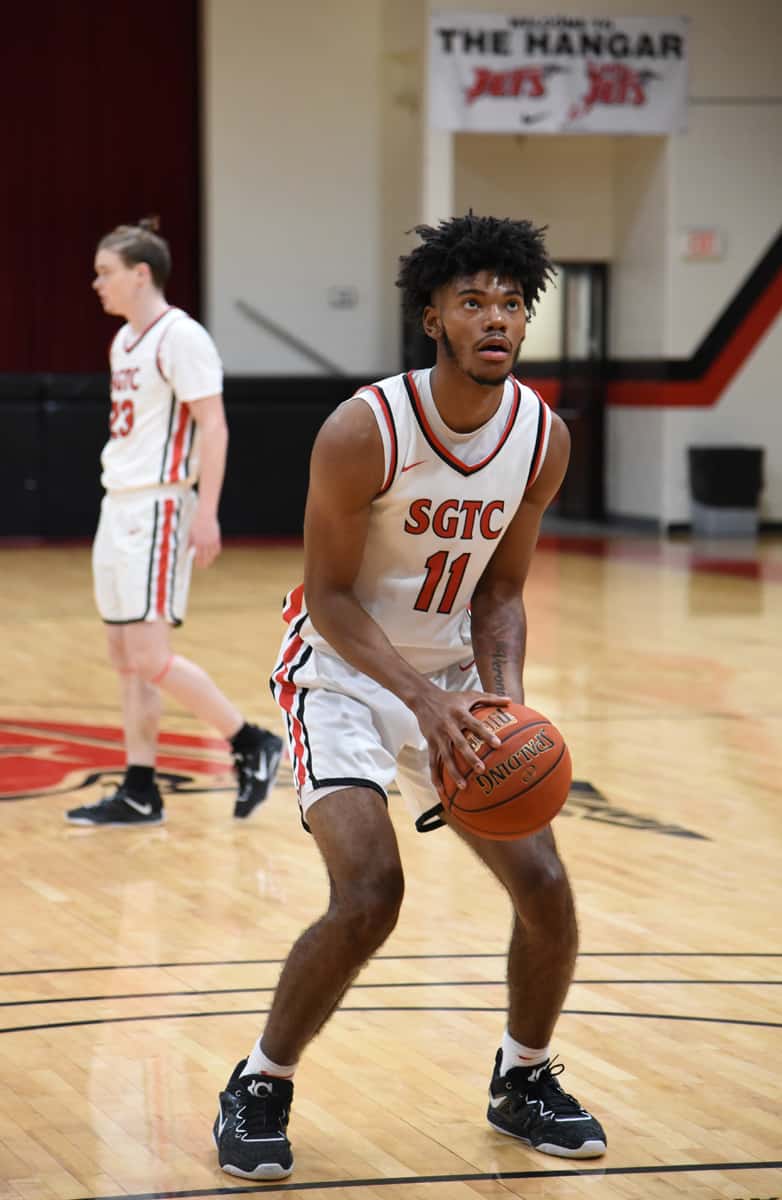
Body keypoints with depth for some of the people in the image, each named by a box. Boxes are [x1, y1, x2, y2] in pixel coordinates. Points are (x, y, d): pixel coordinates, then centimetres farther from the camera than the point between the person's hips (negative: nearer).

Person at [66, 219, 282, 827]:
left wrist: (206, 515, -22)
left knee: (149, 654, -12)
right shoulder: (124, 341, 15)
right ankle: (140, 794, 11)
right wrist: (117, 489, 19)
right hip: (119, 508, 9)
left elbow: (213, 425, -17)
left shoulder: (180, 337, -13)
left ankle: (253, 745, 1)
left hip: (158, 509, -9)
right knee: (126, 655, 8)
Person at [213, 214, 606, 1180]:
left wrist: (504, 697, -15)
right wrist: (421, 700, -30)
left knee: (545, 887, -1)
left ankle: (523, 1081, 25)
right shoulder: (364, 431, -24)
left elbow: (498, 589, 2)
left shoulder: (544, 438, -8)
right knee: (369, 896, -22)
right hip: (345, 670, -5)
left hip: (449, 676, 5)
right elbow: (329, 595, -18)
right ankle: (258, 1088, 0)